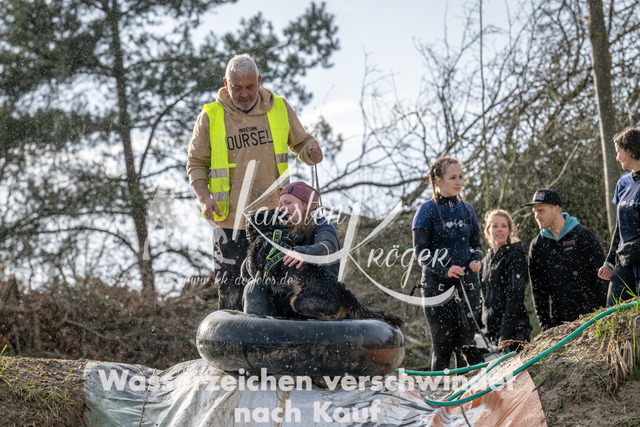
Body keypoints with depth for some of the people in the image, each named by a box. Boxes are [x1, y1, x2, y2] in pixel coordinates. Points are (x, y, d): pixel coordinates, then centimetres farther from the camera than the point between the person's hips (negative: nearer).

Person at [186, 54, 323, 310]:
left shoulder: (279, 108, 6)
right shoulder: (210, 117, 1)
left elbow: (301, 142, 19)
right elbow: (196, 162, 9)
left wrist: (311, 151, -5)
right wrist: (204, 198, -8)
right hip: (230, 219, -1)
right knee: (231, 290, -2)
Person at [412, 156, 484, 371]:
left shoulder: (467, 209, 13)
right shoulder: (427, 210, -2)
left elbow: (476, 245, 20)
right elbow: (421, 251, -6)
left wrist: (475, 261, -3)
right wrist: (445, 269, -21)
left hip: (467, 283, 4)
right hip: (437, 284, -4)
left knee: (466, 341, 1)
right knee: (442, 344, -2)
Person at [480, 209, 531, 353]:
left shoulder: (515, 257, -6)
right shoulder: (486, 260, 17)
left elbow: (515, 296, -14)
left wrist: (506, 335, -20)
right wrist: (487, 330, 14)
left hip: (514, 330, -7)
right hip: (492, 329, 7)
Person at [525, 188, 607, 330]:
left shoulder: (582, 234, -1)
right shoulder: (536, 245, 10)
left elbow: (601, 274, -2)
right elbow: (538, 289, 13)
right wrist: (545, 323, 6)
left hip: (590, 314, -3)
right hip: (559, 321, 3)